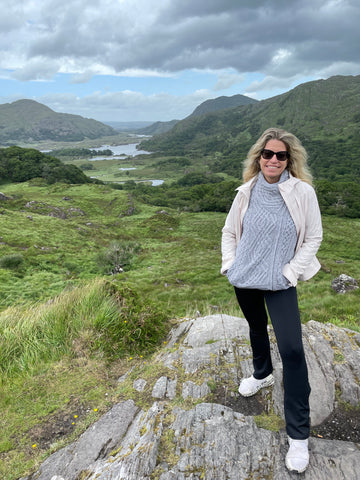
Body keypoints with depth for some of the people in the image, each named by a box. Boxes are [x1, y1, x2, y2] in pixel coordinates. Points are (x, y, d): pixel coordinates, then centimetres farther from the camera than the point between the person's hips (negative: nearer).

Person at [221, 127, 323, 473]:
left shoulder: (302, 192, -11)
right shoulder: (247, 192, -2)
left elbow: (313, 237, -5)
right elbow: (229, 231, 9)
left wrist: (291, 272, -10)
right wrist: (229, 264, 0)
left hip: (280, 283, -3)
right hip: (244, 279, 4)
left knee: (292, 350, -10)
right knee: (256, 328, 24)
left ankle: (299, 434, 4)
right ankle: (262, 374, 54)